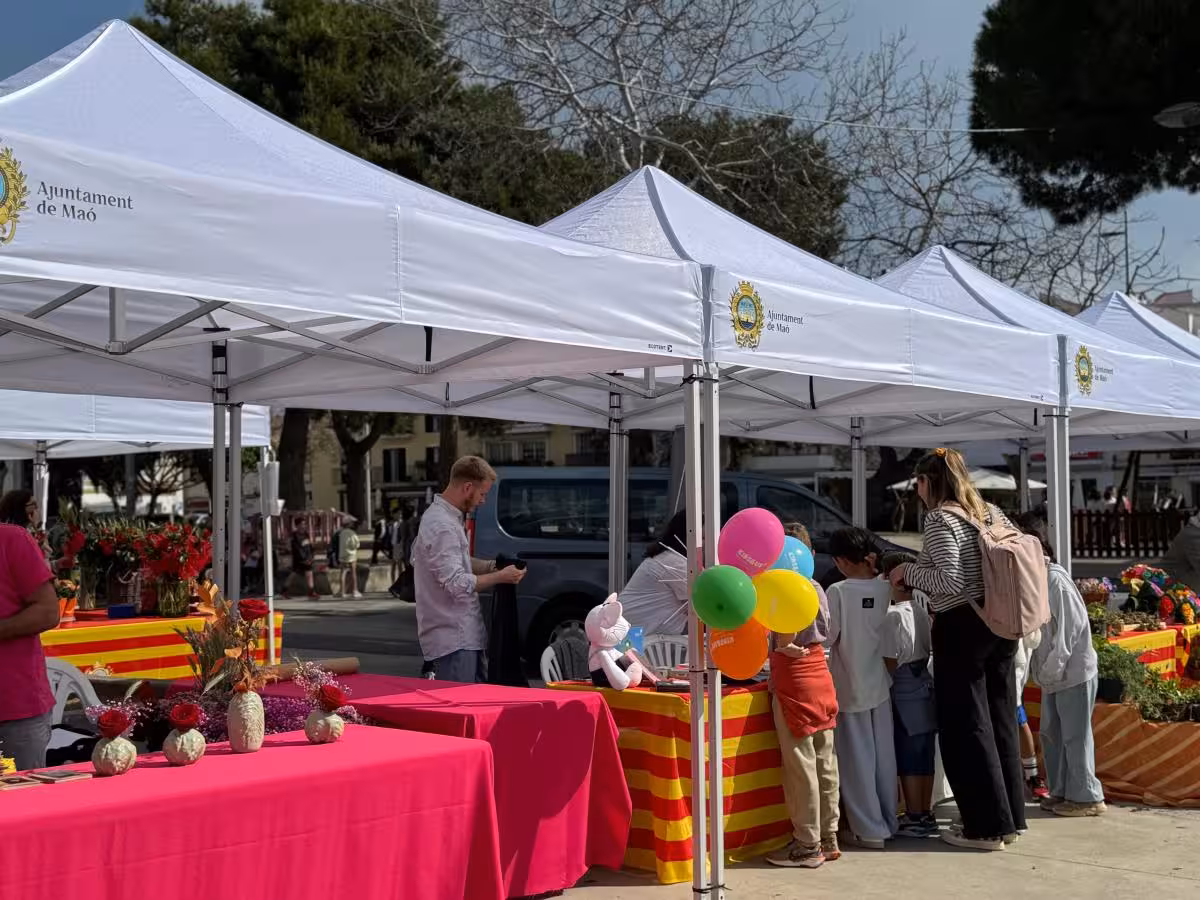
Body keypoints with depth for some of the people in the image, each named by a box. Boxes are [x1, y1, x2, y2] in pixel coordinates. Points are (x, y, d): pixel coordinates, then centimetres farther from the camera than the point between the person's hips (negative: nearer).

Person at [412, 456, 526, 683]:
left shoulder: (451, 518, 12)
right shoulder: (441, 526, -20)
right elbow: (457, 584, -23)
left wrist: (491, 566, 10)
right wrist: (500, 576, -13)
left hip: (466, 634, 11)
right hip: (453, 640, -11)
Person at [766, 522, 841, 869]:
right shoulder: (816, 587, 11)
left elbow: (784, 641, -17)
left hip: (794, 679, -9)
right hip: (819, 671, 9)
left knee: (800, 764, -3)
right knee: (824, 760, 11)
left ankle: (807, 846, 2)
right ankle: (828, 838, 18)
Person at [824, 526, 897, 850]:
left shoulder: (838, 591, -16)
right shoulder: (883, 589, -3)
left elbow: (828, 636, -12)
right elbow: (882, 629, 7)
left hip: (850, 689, -4)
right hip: (879, 684, 4)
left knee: (857, 759, 3)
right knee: (884, 755, 13)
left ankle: (869, 829, 7)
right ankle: (888, 821, 22)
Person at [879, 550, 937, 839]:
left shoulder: (894, 615, -15)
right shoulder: (921, 609, 7)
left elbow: (890, 661, -14)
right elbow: (926, 649, 12)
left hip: (904, 693, -8)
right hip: (926, 685, 8)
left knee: (908, 760, 0)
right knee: (924, 757, 12)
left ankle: (914, 818, 4)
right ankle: (926, 814, 18)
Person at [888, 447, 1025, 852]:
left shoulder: (940, 519, -12)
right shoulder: (990, 512, 10)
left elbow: (950, 581, -21)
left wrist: (908, 572, -8)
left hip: (962, 629, -8)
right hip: (1001, 624, 8)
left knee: (966, 728, 1)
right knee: (1001, 720, 14)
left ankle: (985, 827, 5)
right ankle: (1008, 818, 23)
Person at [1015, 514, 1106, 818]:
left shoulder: (1055, 579, -19)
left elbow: (1069, 627, -20)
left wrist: (1051, 669, -18)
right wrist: (1043, 669, 1)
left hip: (1074, 671, -9)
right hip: (1052, 674, 9)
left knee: (1075, 735, 1)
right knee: (1051, 733, 15)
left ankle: (1087, 797, 11)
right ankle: (1061, 792, 26)